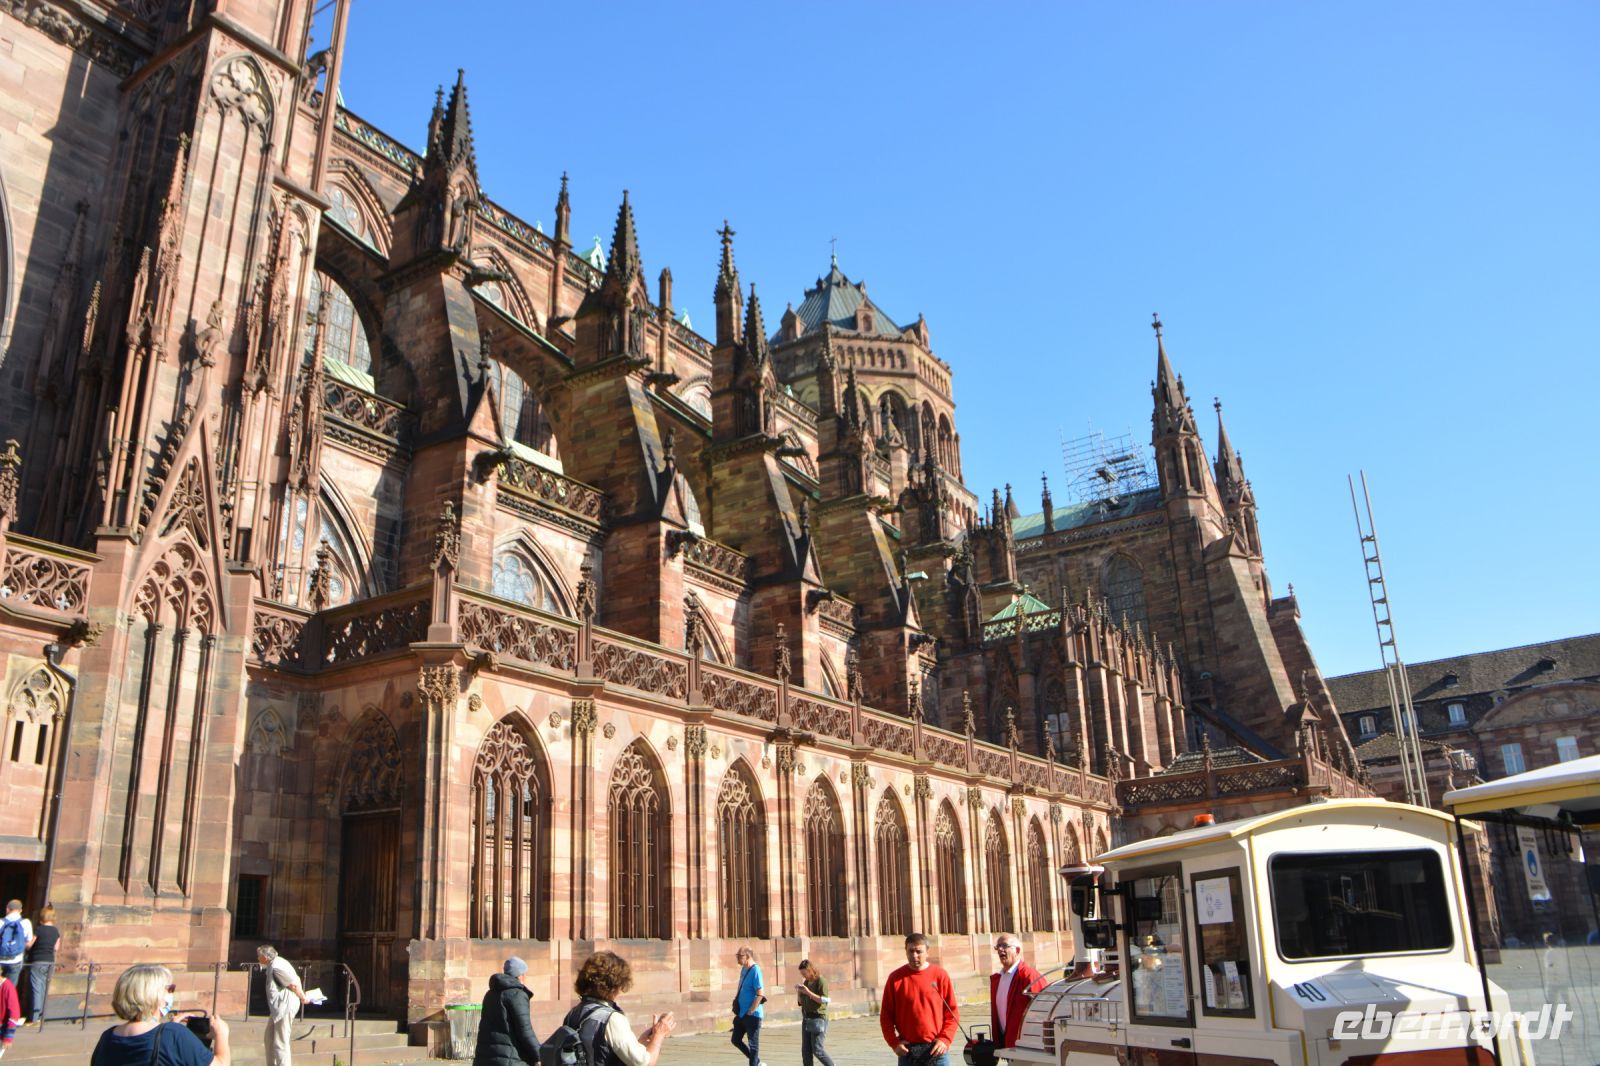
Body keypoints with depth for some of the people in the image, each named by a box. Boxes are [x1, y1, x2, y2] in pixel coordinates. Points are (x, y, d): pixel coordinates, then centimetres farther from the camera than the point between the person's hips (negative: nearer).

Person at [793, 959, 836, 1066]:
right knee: (806, 1051, 3)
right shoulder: (806, 982, 12)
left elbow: (824, 1000, -17)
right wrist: (799, 993, -1)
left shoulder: (821, 981, -8)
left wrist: (808, 992, -22)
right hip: (806, 1019, 7)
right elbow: (801, 1002, 20)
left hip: (818, 1018, -7)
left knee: (817, 1050, -6)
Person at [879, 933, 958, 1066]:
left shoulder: (940, 975, 0)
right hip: (907, 1051, 1)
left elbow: (952, 1012, 3)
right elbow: (886, 1014, 5)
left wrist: (945, 1039, -8)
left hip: (936, 1050, -1)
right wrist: (894, 1042, -6)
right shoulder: (896, 978, 1)